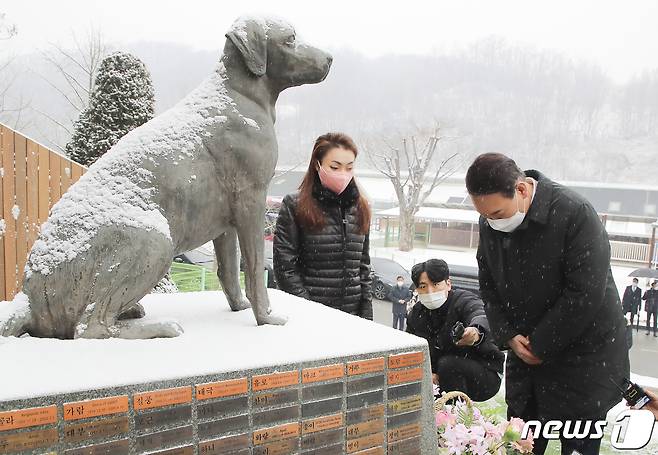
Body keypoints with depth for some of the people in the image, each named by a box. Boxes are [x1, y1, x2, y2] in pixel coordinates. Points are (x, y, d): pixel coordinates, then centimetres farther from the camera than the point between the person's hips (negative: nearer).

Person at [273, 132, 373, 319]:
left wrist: (366, 314, 6)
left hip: (351, 315, 4)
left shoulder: (360, 208, 10)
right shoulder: (294, 206, -5)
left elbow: (363, 265, 13)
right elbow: (285, 267, -8)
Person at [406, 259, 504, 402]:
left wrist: (476, 332, -70)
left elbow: (480, 316, -46)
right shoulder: (415, 316, -1)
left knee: (447, 364, -31)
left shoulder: (465, 300, -22)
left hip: (486, 375, -6)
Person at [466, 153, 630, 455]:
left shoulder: (575, 214, -23)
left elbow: (586, 294, -23)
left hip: (584, 353, -5)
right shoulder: (489, 224, -3)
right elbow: (488, 286, 7)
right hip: (525, 351, 6)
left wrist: (541, 346, -17)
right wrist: (508, 336, -6)